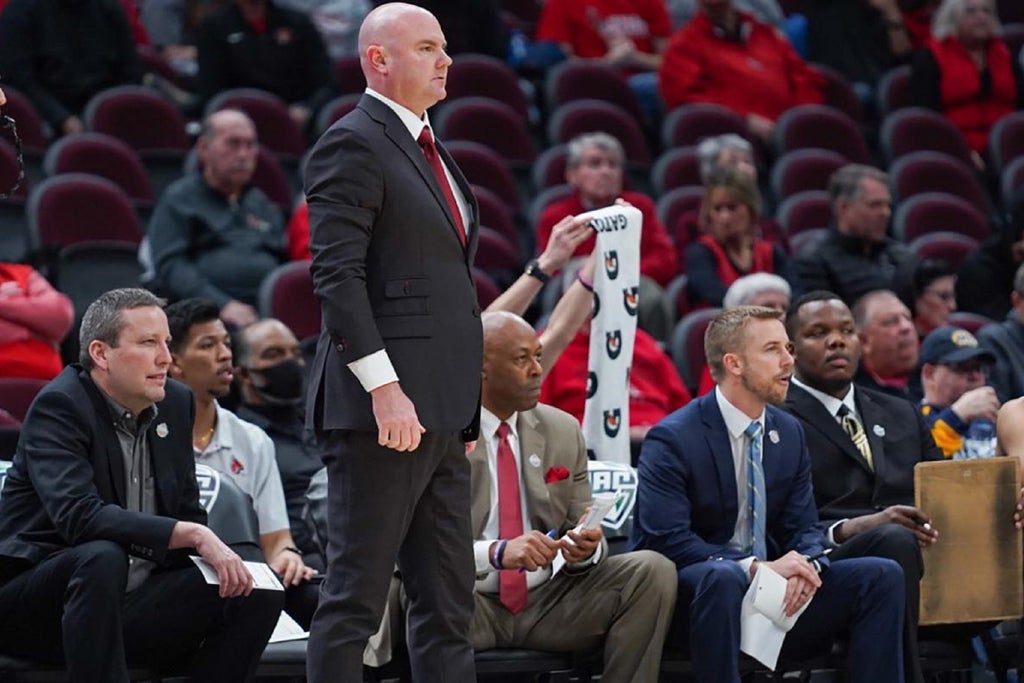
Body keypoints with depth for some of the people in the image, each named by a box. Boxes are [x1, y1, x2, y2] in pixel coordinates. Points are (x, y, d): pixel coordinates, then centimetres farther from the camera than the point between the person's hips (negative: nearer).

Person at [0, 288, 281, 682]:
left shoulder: (175, 404, 8)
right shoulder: (58, 406, -15)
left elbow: (187, 512, 15)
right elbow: (78, 515, -30)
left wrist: (218, 557, -9)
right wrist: (194, 535, -33)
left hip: (131, 606, 7)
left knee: (257, 595, -8)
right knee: (103, 557, -37)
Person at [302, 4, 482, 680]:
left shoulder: (428, 149, 21)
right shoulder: (353, 144, -8)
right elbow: (337, 276, -17)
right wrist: (384, 388, -23)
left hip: (441, 409, 10)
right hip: (386, 407, -10)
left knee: (449, 601, 10)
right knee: (356, 595, -7)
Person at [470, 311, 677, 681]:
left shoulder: (563, 431, 11)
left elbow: (583, 531, 13)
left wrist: (586, 546, -12)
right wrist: (497, 553, -28)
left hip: (545, 606, 5)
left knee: (653, 571, -16)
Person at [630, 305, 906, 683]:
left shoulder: (789, 433, 10)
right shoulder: (672, 439, -11)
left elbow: (804, 528, 9)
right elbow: (667, 539, -20)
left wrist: (804, 567, -17)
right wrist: (755, 568, -29)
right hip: (693, 592, -6)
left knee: (882, 576, -10)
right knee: (723, 577, -40)